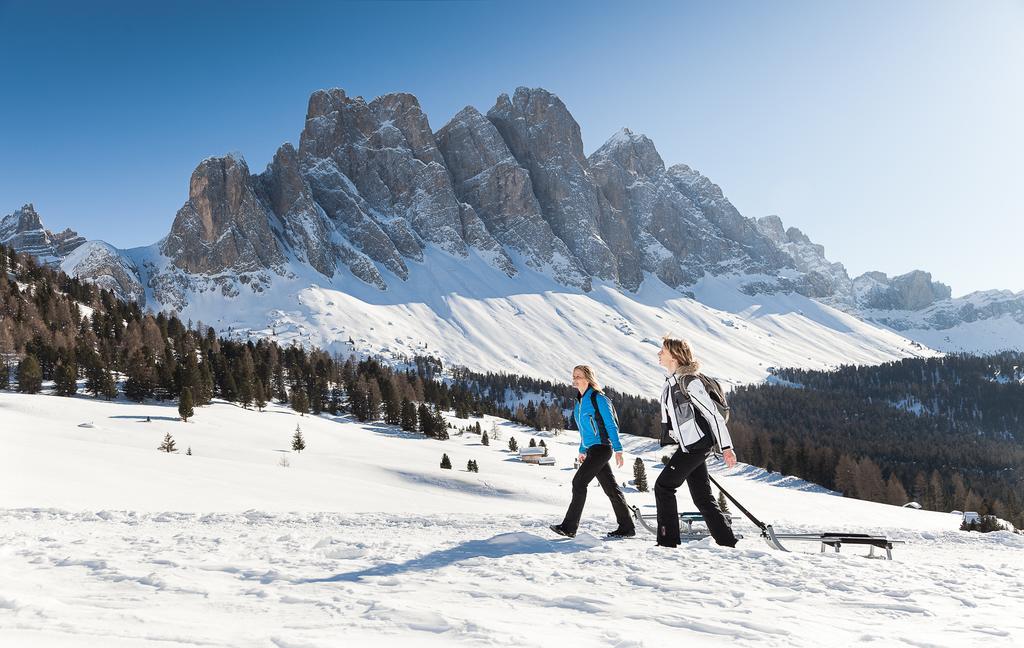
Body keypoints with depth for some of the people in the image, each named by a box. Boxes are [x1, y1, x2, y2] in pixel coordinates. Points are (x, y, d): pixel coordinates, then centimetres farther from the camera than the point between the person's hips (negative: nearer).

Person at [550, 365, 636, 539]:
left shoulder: (598, 399, -9)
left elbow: (611, 425, -10)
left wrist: (618, 450, -14)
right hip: (592, 450, 8)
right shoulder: (579, 402, 15)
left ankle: (569, 526, -9)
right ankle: (627, 528, 14)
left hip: (601, 448, -8)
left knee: (579, 482, -12)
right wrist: (582, 450, 23)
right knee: (611, 487, 9)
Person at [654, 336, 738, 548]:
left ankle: (668, 541, 1)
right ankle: (727, 542, 16)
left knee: (663, 486, -5)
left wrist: (726, 447, -16)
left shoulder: (689, 381, -16)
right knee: (702, 497, 10)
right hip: (688, 446, 9)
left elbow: (713, 414, -16)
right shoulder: (671, 383, 13)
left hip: (697, 445, -9)